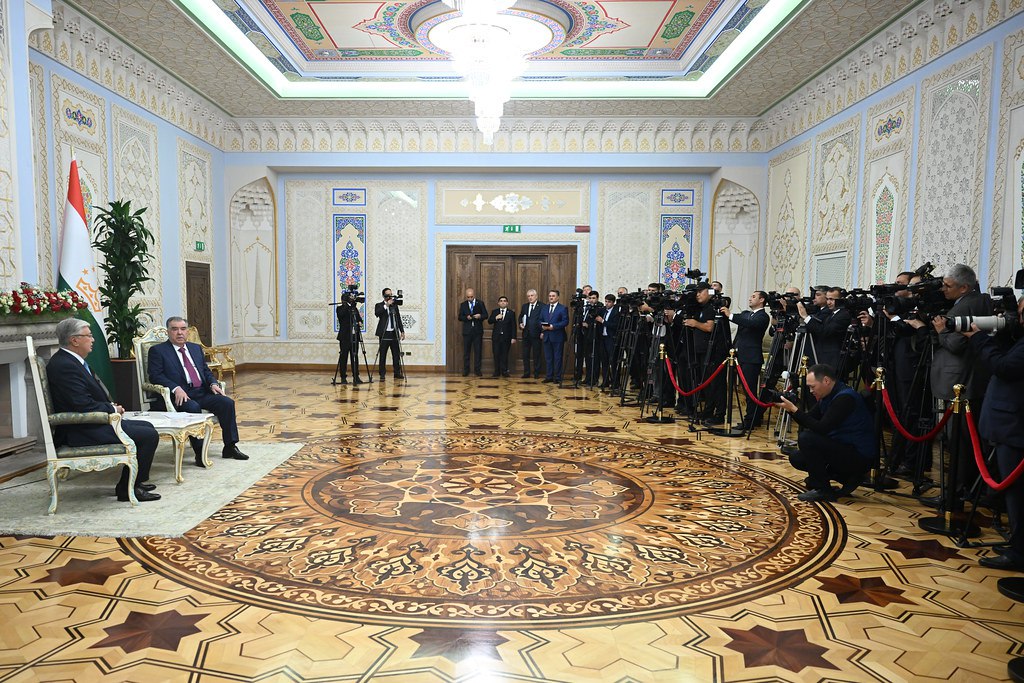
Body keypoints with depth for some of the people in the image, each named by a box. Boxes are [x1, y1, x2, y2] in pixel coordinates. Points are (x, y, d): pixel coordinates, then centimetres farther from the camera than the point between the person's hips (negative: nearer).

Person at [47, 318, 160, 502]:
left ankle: (128, 484, 19)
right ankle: (128, 489, -2)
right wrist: (113, 409, -9)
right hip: (82, 433, -11)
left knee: (147, 427, 15)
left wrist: (111, 405, 4)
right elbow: (85, 406, -24)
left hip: (89, 424, 11)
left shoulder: (70, 360, 12)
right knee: (149, 436, -14)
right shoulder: (64, 366, -21)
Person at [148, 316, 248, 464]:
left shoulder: (196, 348, 23)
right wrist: (176, 388, -22)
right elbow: (155, 375, -6)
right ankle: (199, 452, -26)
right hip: (180, 396, -6)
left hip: (202, 393, 6)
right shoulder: (157, 350, 5)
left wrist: (213, 383, 0)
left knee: (227, 402, -17)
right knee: (193, 408, -36)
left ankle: (230, 447, -9)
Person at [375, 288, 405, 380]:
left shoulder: (395, 305, 14)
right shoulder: (379, 305, 2)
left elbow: (399, 319, 16)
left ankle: (397, 373, 13)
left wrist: (402, 331, 11)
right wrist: (386, 305, -23)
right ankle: (382, 374, 5)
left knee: (396, 354, 5)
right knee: (383, 355, -1)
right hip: (384, 334, -4)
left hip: (394, 333, 4)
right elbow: (376, 313, -19)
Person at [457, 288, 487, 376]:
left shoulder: (480, 303, 6)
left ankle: (477, 370, 8)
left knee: (478, 351, 1)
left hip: (478, 330, 0)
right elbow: (460, 317, 4)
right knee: (466, 351, 3)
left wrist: (480, 316, -18)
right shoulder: (463, 305, 8)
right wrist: (466, 317, -15)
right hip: (467, 331, 1)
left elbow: (486, 315, 3)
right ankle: (466, 370, 9)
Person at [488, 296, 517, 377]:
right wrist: (496, 318, -16)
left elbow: (513, 326, 1)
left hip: (506, 337, -1)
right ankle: (497, 371, 8)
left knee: (505, 354, 0)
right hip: (496, 337, 1)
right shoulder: (494, 312, 10)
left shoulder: (511, 313, 5)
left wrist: (513, 337, -5)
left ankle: (504, 371, 8)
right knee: (496, 354, 1)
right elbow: (489, 321, 2)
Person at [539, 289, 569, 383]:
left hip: (557, 337, -5)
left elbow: (565, 321, -11)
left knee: (557, 357, 0)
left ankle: (557, 377, 6)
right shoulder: (544, 308, 15)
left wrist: (553, 326, -19)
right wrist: (542, 326, -6)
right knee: (548, 357, 8)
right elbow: (540, 320, 16)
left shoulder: (563, 308, -3)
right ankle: (549, 376, 16)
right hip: (546, 336, 5)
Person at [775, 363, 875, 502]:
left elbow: (822, 428, -26)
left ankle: (822, 490, -10)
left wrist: (794, 410, -23)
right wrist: (791, 409, -4)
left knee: (806, 439, -24)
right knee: (796, 458, 5)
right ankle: (848, 478, 10)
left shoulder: (845, 397, -21)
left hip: (859, 457, -10)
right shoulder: (827, 397, 7)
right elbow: (809, 421, 12)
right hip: (842, 450, 10)